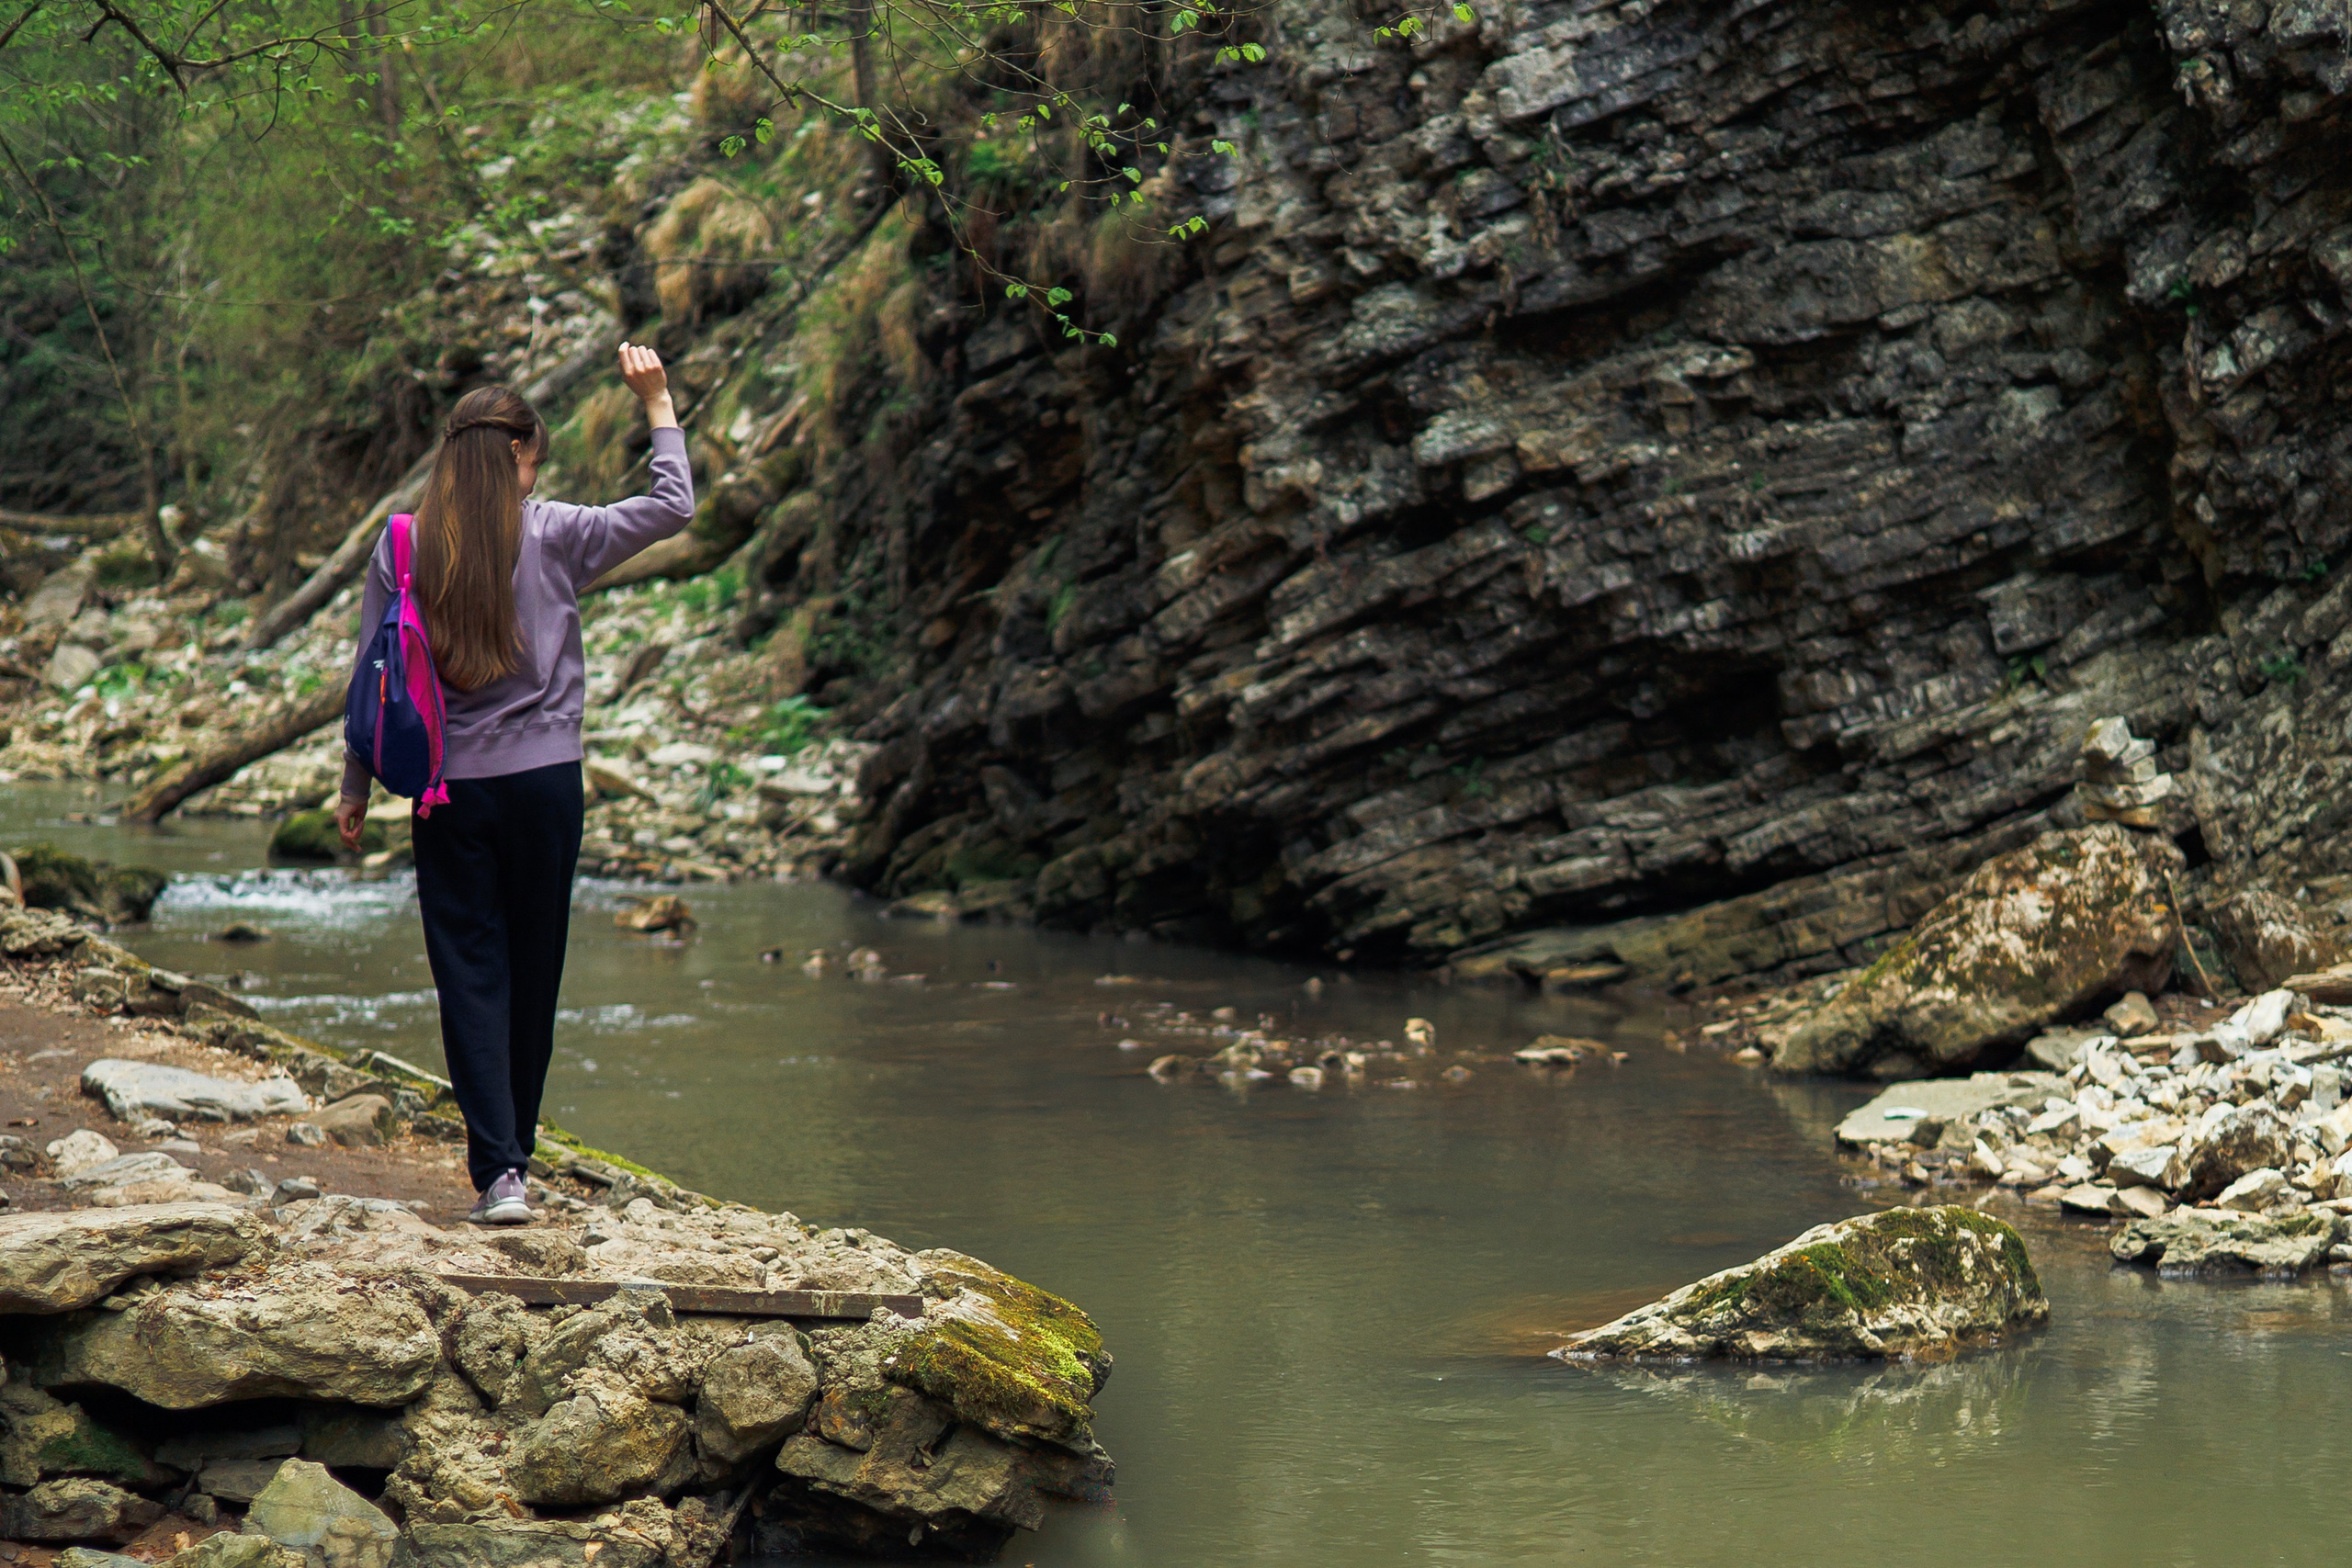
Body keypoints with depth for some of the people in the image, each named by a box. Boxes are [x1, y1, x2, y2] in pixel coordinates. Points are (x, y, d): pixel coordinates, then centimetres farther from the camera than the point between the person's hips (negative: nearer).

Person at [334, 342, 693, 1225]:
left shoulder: (403, 546, -1)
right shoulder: (551, 536, -5)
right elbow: (672, 507, 1)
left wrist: (356, 786, 12)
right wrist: (659, 406, 11)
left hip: (449, 789, 1)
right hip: (544, 780, -1)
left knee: (471, 973, 1)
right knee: (533, 971, 12)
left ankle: (498, 1170, -10)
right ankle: (513, 1156, 20)